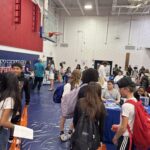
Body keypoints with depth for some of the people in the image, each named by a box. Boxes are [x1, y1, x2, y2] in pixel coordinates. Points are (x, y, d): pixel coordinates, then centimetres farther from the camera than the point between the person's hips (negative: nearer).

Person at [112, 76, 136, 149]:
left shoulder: (126, 105, -24)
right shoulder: (135, 102, 2)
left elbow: (123, 128, -21)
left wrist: (115, 137, -6)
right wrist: (118, 126, 13)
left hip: (126, 137, -8)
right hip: (132, 135, 8)